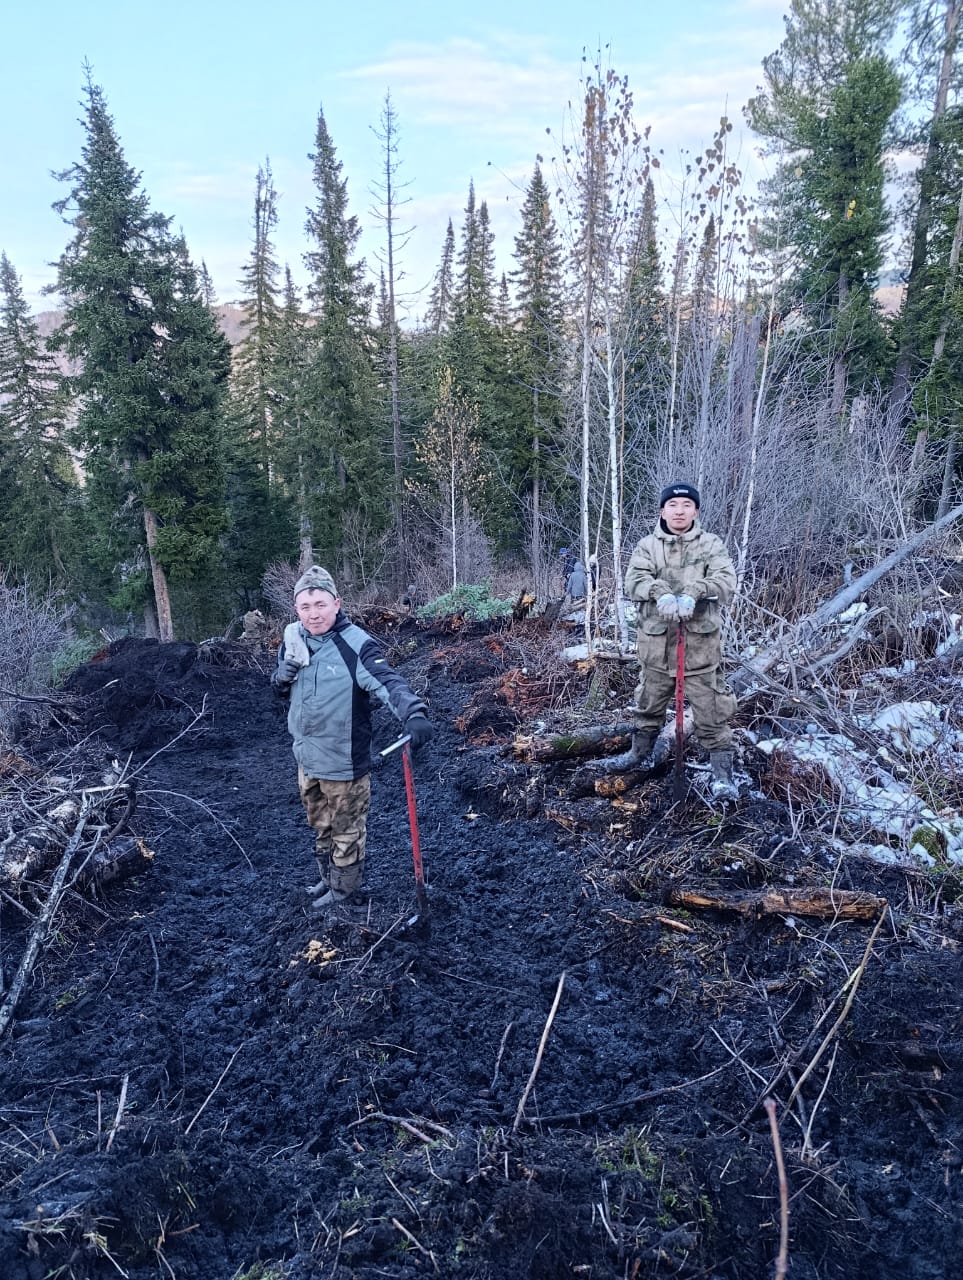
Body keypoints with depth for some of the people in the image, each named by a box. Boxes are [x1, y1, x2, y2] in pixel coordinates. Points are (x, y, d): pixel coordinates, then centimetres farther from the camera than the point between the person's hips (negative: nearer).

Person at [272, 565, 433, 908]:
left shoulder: (355, 644, -23)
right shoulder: (293, 639, -3)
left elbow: (388, 682, -36)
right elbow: (281, 689, 11)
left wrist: (415, 713, -55)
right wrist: (282, 676, -14)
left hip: (343, 761, -6)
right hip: (307, 757, 7)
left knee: (346, 829, 16)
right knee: (320, 825, 27)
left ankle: (343, 886, 38)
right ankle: (328, 876, 49)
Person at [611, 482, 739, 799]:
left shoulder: (711, 544, 1)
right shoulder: (647, 545, 6)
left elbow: (726, 580, -14)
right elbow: (634, 579, -11)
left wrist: (692, 594, -31)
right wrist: (661, 593, -31)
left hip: (700, 642, -2)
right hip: (656, 641, 3)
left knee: (711, 709, 0)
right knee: (648, 702, 20)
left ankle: (722, 773, 10)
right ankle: (640, 752, 41)